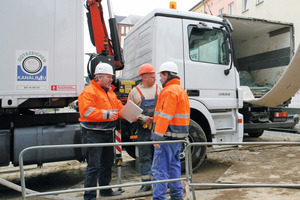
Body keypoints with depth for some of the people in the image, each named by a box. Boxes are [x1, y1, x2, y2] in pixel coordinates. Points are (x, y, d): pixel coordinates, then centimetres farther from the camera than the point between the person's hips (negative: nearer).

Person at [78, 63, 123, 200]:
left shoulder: (110, 91, 17)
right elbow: (87, 112, -22)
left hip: (108, 132, 9)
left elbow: (119, 107, 20)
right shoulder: (88, 92, -11)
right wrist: (106, 114, -26)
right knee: (94, 166, -6)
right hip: (93, 133, -9)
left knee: (107, 163, 19)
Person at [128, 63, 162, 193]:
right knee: (145, 156, 4)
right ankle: (146, 183, 15)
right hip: (143, 129, -1)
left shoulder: (159, 89, 11)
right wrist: (143, 118, -12)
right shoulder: (135, 91, 5)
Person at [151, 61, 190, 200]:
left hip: (168, 136, -10)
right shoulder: (181, 90, 19)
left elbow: (165, 116, -21)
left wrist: (158, 136, -21)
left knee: (159, 169, -5)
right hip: (178, 137, 10)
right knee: (174, 166, 17)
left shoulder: (170, 91, -14)